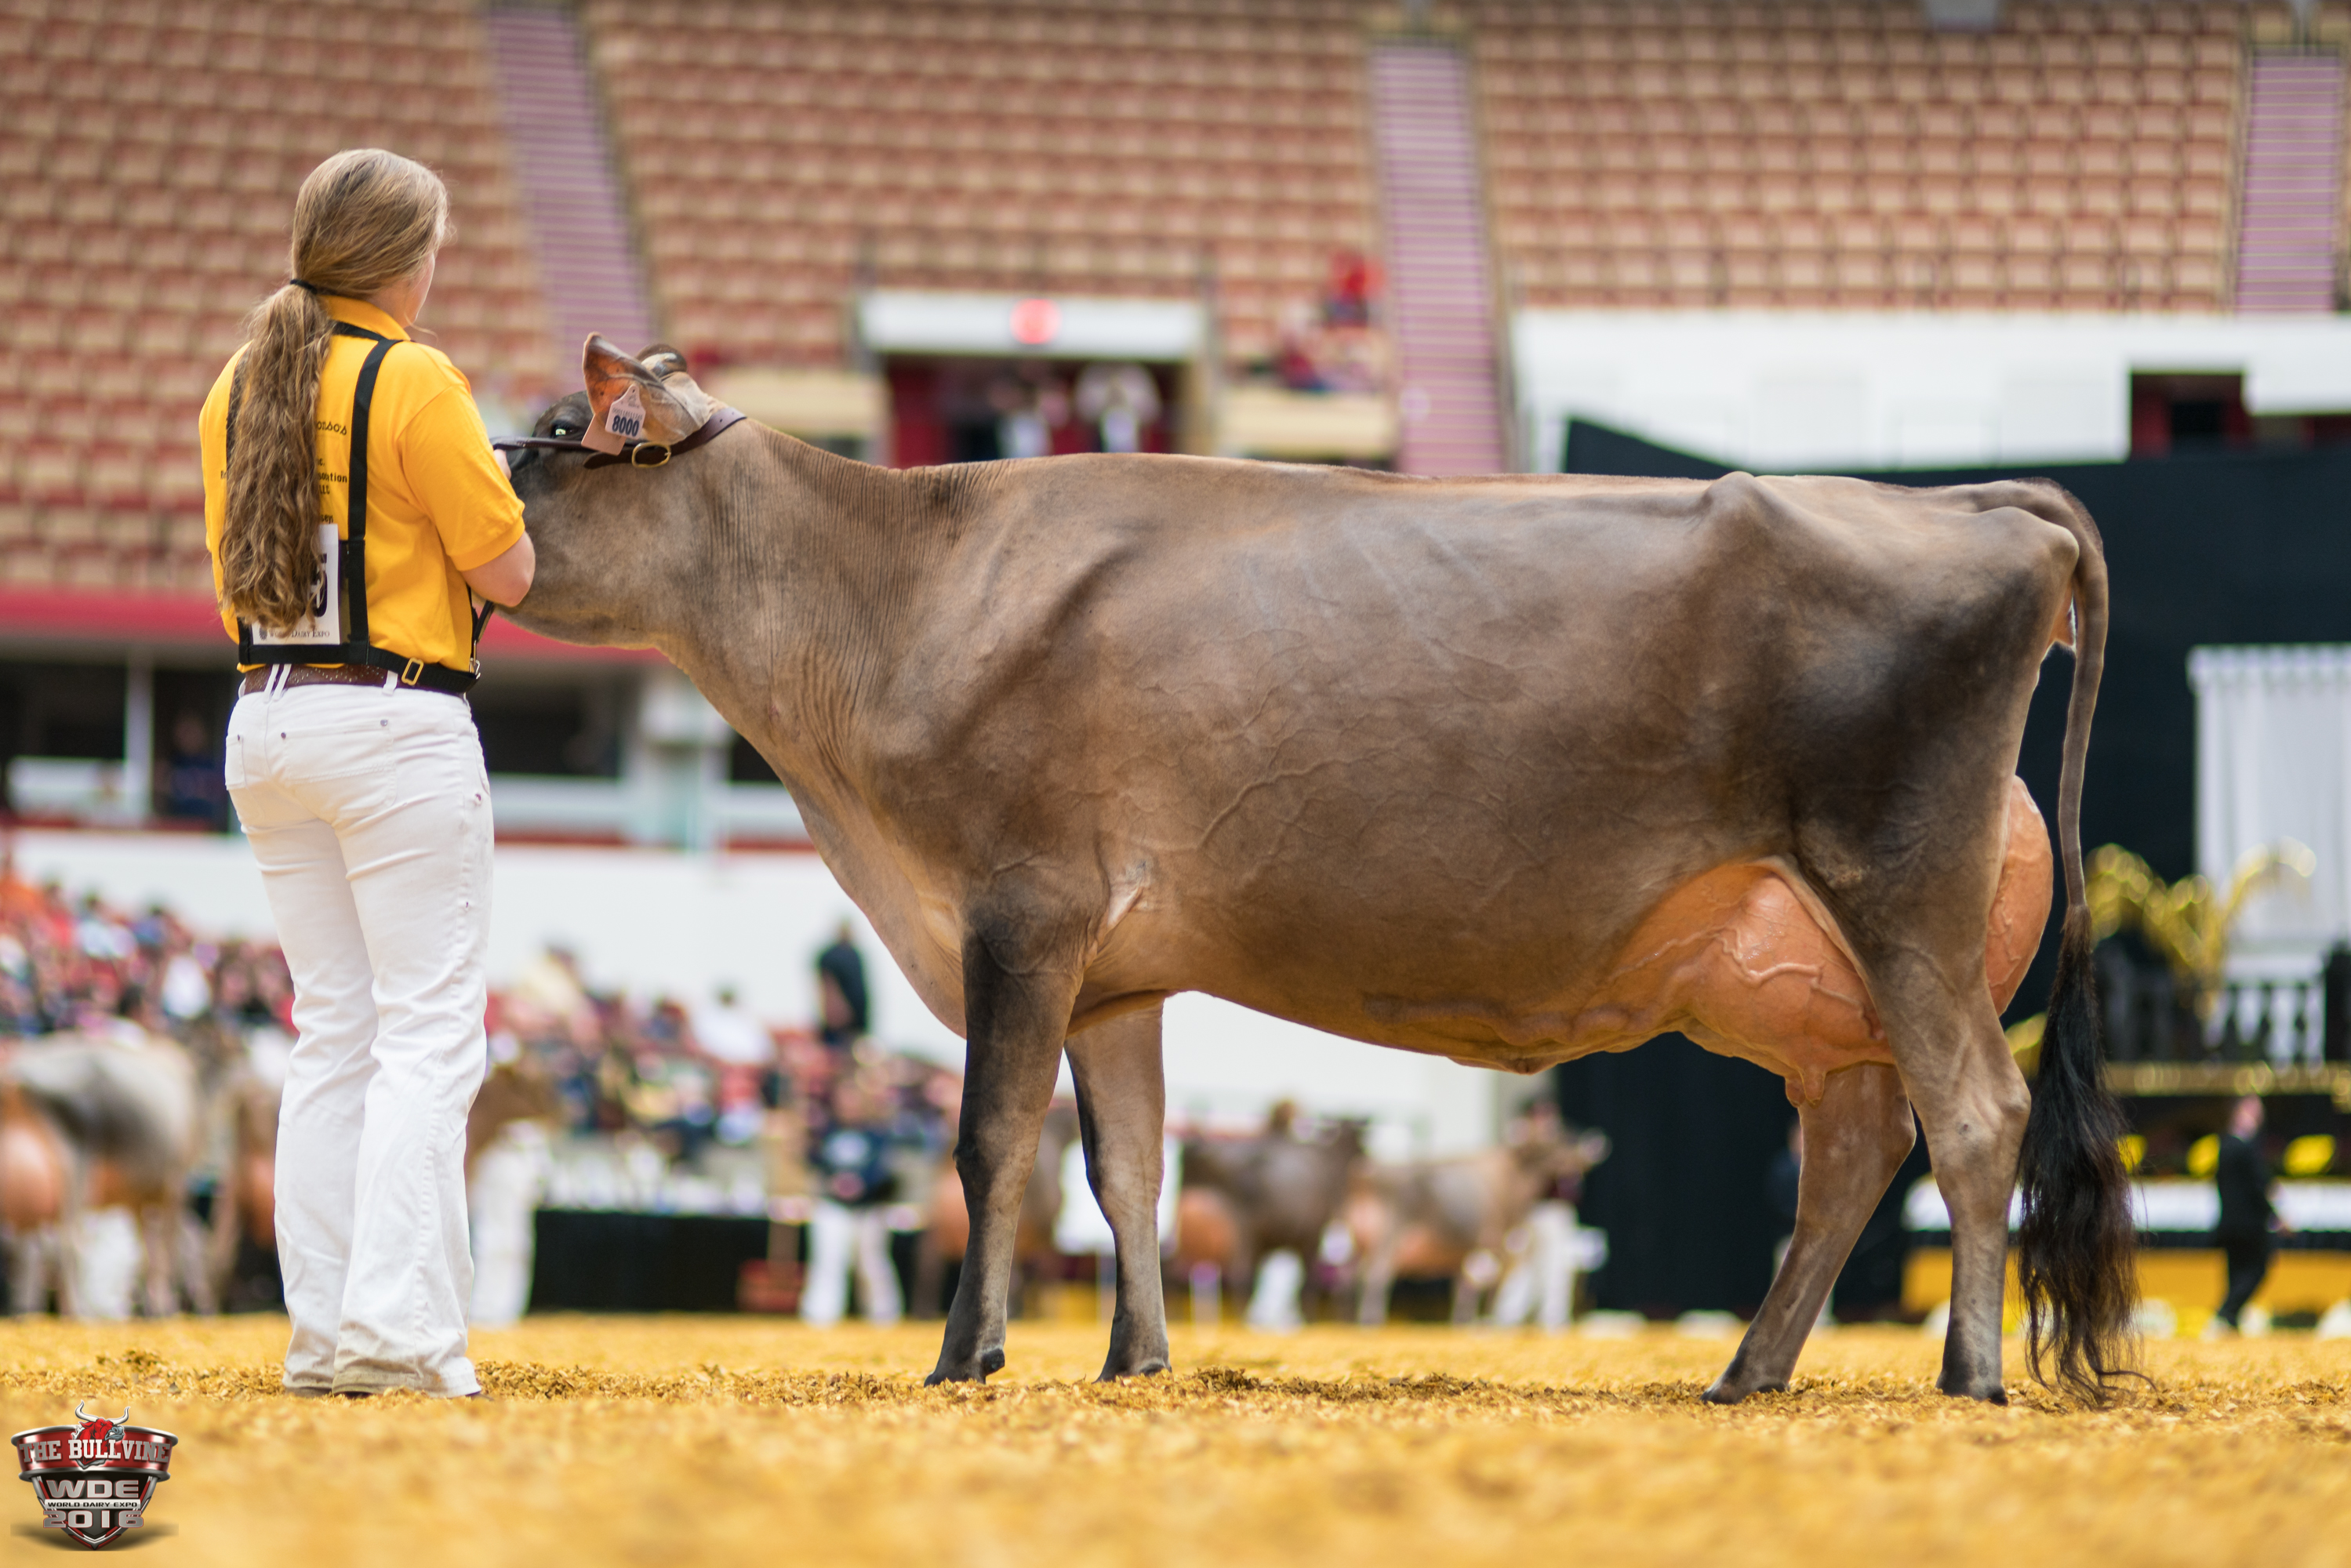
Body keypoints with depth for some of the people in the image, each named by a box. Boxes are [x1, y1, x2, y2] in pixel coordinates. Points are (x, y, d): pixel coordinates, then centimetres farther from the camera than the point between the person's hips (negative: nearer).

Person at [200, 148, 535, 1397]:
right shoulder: (413, 383, -12)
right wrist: (478, 490, 9)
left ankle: (322, 1334, 8)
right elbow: (508, 570, -10)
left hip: (265, 723, 7)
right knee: (429, 1033, -4)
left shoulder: (237, 388, 10)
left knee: (332, 1035, 11)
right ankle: (397, 1329, -12)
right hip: (396, 725, -7)